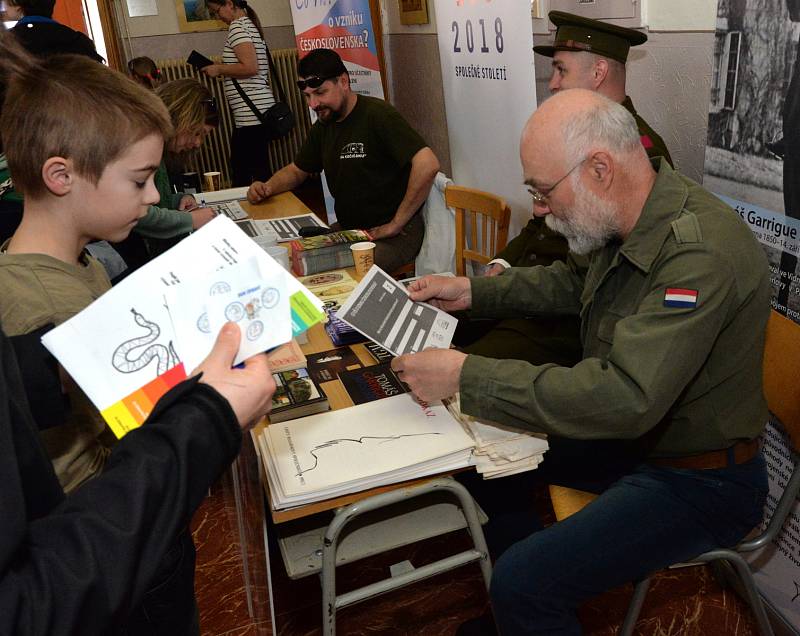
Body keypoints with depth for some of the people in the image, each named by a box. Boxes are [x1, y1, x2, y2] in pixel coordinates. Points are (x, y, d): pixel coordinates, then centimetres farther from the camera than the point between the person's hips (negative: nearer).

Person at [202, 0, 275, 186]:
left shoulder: (237, 26, -9)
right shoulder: (249, 24, 19)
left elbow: (250, 67, -21)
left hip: (251, 112, -10)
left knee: (257, 170, -6)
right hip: (256, 110, 10)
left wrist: (219, 69, -9)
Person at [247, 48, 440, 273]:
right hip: (348, 229, 8)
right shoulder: (323, 126, 11)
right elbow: (296, 170, 26)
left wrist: (395, 225, -19)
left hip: (394, 236, -8)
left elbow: (428, 165, -27)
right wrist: (267, 188, 3)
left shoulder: (377, 115, -16)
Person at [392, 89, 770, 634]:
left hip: (695, 480, -9)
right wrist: (473, 291, 9)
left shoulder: (700, 254, -31)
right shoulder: (631, 220, -2)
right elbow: (576, 281, 18)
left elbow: (625, 398, -37)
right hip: (627, 432, 9)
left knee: (523, 583, -22)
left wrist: (467, 377, -32)